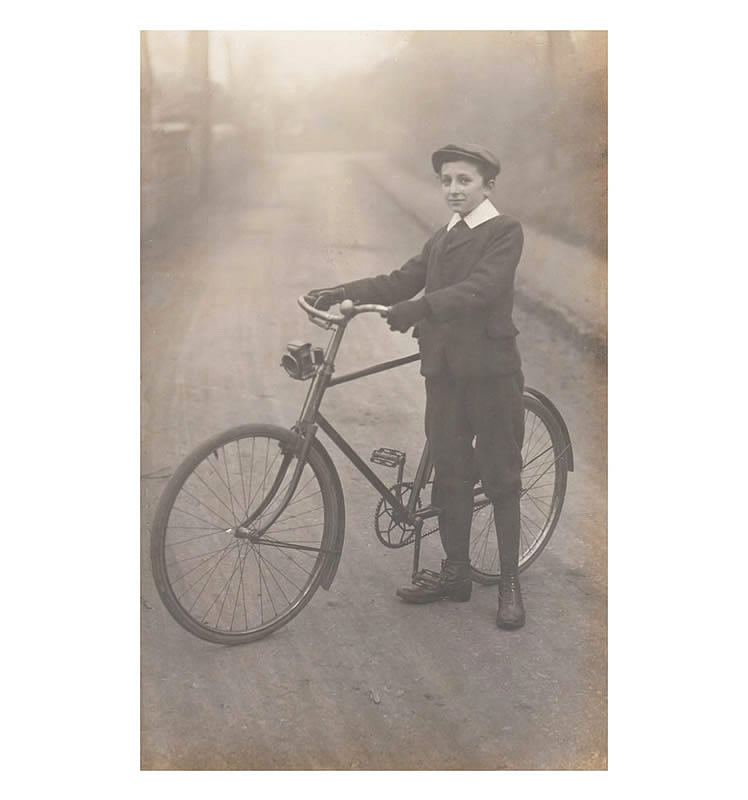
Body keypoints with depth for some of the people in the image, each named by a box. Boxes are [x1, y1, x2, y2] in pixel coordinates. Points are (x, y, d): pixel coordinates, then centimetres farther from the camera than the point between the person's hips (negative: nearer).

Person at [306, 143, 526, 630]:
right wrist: (342, 292, -5)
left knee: (500, 478, 1)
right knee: (450, 474, 10)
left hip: (491, 369, -6)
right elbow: (401, 282, 8)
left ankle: (510, 581, 11)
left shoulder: (505, 232, -5)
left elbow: (481, 288, -21)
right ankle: (456, 572, 21)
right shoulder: (441, 240, 18)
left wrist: (419, 307, -33)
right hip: (444, 369, 6)